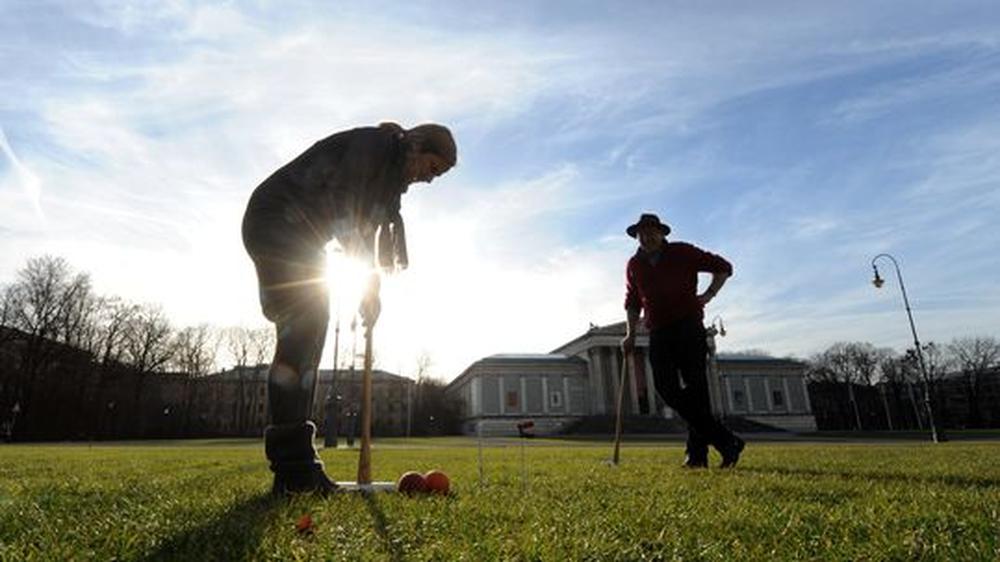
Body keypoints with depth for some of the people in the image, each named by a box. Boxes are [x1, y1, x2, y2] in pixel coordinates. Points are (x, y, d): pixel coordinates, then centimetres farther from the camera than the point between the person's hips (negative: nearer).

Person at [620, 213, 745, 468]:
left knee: (695, 386, -8)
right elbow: (632, 301, 20)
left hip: (689, 327, -4)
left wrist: (708, 295, -3)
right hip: (659, 332, 4)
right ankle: (725, 441, -1)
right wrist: (631, 334, 10)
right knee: (666, 387, -8)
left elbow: (723, 267, 9)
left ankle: (697, 452, 1)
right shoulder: (634, 265, 12)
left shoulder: (682, 252, 1)